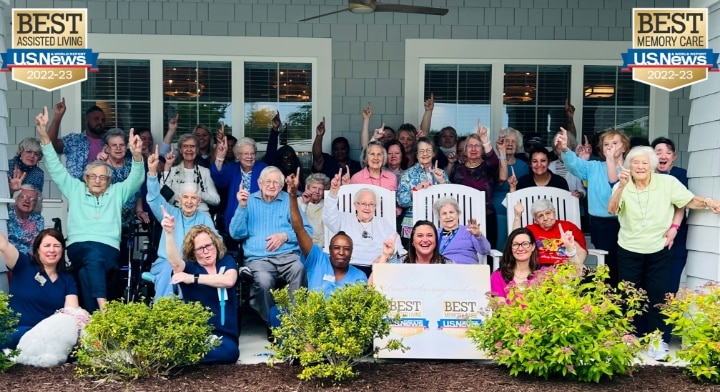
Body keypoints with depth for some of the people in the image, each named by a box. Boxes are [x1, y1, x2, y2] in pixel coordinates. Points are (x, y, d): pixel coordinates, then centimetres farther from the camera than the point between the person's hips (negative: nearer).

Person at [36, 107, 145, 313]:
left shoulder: (117, 192, 20)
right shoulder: (75, 189, 20)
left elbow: (136, 179, 5)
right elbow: (56, 168, 13)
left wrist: (137, 155, -15)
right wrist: (44, 137, 2)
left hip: (108, 249, 0)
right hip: (78, 247, 0)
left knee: (86, 271, -34)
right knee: (93, 256, -37)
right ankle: (102, 308, -46)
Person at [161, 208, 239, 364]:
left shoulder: (227, 261, 11)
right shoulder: (189, 267, 7)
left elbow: (228, 281, -12)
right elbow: (175, 262, -18)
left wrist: (193, 278, -11)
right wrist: (169, 233, -35)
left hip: (223, 334, 4)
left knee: (229, 351, -33)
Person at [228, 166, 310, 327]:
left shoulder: (289, 200, 14)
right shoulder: (249, 200, 13)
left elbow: (307, 230, 8)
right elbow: (237, 234, 4)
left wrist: (285, 236, -8)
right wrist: (242, 206, -7)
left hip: (288, 255, 1)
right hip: (258, 258, 0)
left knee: (300, 270, -35)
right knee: (263, 280, -35)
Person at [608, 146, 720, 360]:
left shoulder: (667, 182, -8)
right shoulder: (622, 186, -8)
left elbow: (690, 201, -9)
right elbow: (611, 210, -24)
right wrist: (622, 186, -39)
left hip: (659, 252, -1)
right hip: (629, 252, 1)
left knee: (657, 295, 3)